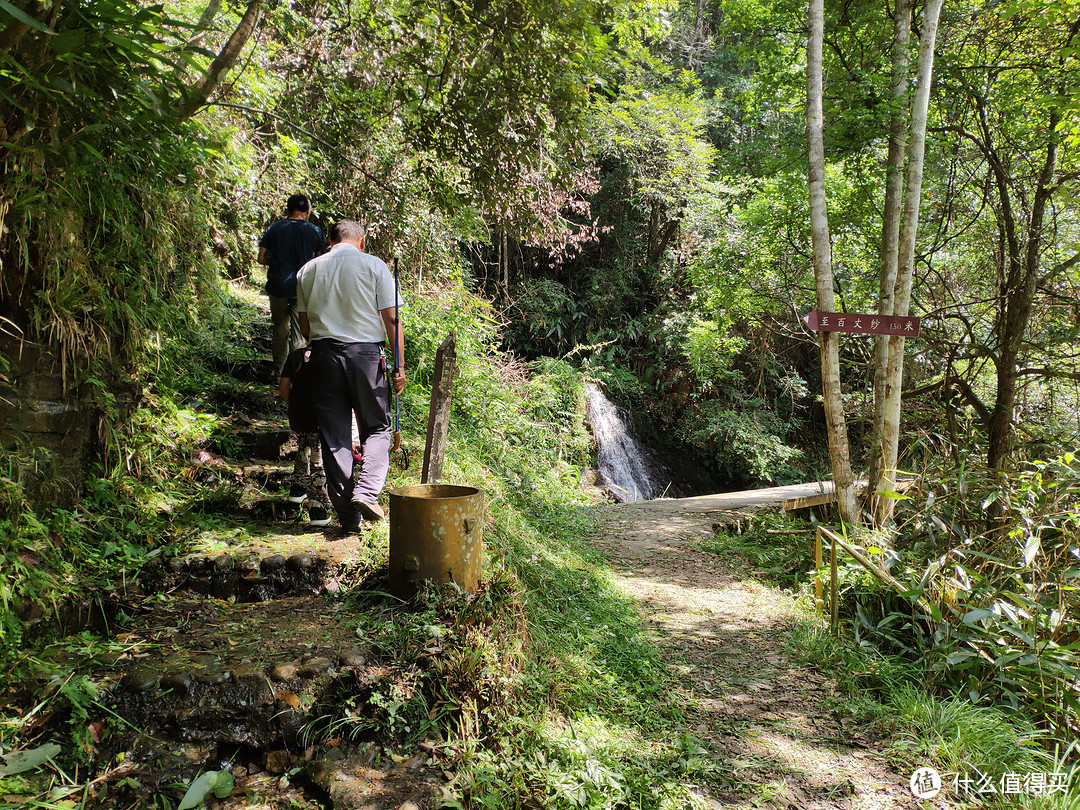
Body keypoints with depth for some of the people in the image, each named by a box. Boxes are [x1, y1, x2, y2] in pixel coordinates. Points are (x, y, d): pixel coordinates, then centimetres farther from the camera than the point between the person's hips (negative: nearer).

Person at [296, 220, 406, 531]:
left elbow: (304, 326, 15)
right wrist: (400, 366, -1)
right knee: (377, 428, 11)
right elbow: (392, 320, -3)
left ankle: (348, 516, 10)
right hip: (366, 353, -3)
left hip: (324, 354, 3)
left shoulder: (308, 270, 12)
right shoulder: (374, 266, 2)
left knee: (334, 435, 7)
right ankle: (367, 492, -9)